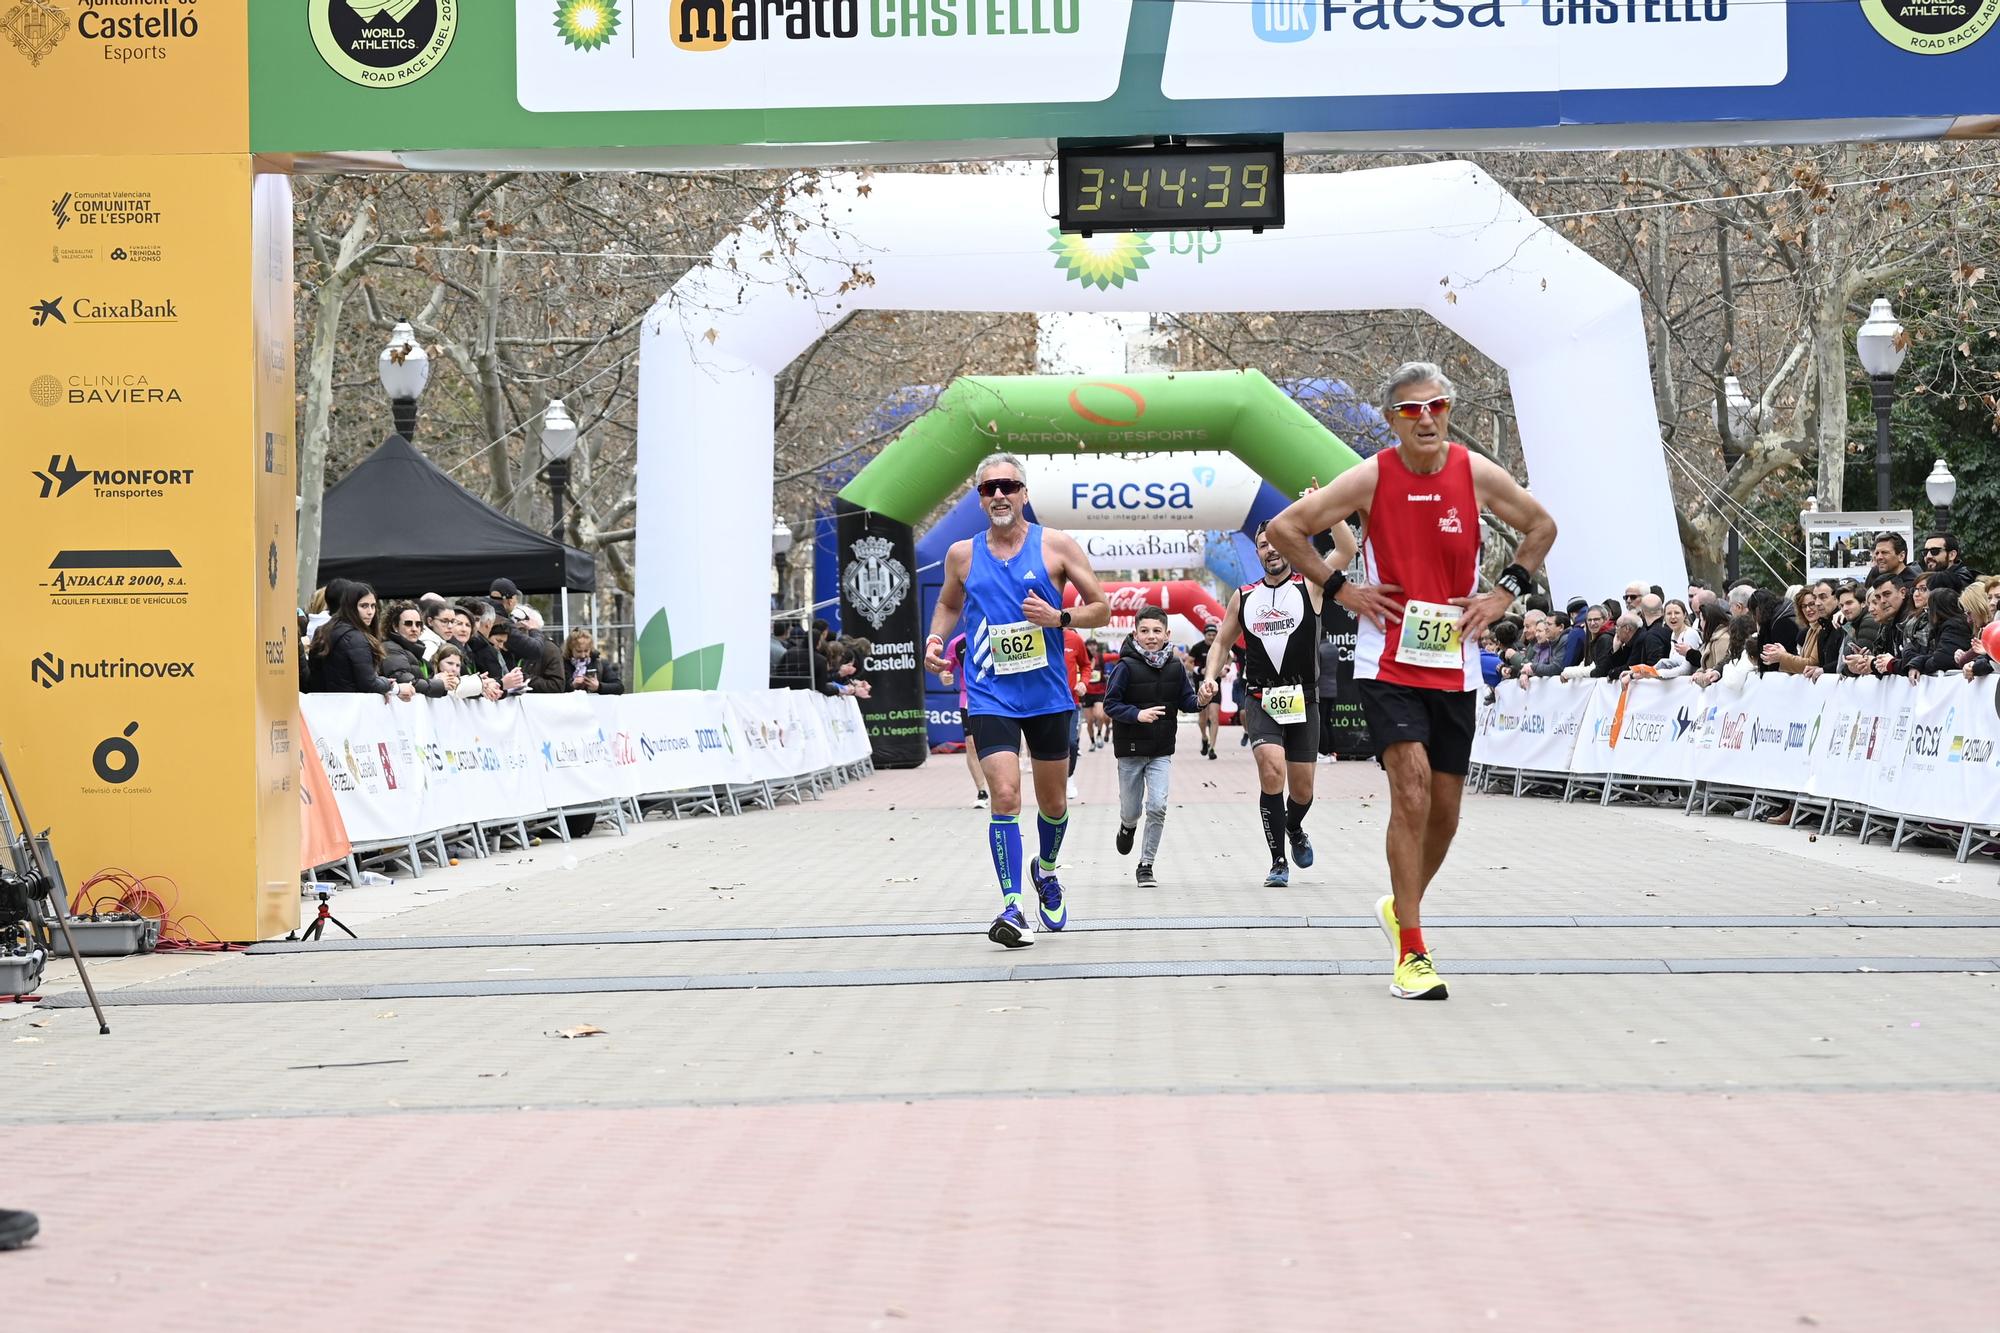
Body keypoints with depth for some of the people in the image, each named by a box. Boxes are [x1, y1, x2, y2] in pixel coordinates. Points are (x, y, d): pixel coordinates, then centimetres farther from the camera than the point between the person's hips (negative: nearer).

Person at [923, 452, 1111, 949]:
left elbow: (1101, 608, 2)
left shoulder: (1056, 546, -2)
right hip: (990, 696, -1)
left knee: (1053, 801, 14)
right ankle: (1012, 907, -15)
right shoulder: (962, 554, 4)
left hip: (1048, 694, 1)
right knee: (1005, 796, -17)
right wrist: (935, 638, 3)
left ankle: (1046, 870, 44)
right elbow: (948, 604, 23)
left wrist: (1059, 618, -16)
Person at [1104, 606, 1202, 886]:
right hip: (1130, 749, -2)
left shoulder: (1175, 666, -1)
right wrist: (1138, 714, -25)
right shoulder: (1126, 666, -12)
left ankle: (1146, 865, 1)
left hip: (1162, 751, 2)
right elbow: (1110, 704, -11)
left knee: (1158, 806, -12)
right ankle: (1128, 827, 49)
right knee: (1131, 811, 10)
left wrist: (1199, 702, -15)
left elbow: (1185, 700, 7)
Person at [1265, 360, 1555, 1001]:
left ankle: (1400, 907, 37)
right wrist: (1339, 589, -6)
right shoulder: (1371, 478, -8)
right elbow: (1283, 527, -2)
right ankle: (1412, 952, -14)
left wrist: (1504, 593, 5)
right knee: (1412, 788, -18)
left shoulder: (1477, 474, -2)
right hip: (1387, 664, -3)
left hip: (1454, 666, 3)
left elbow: (1541, 526, 14)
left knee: (1444, 808, 9)